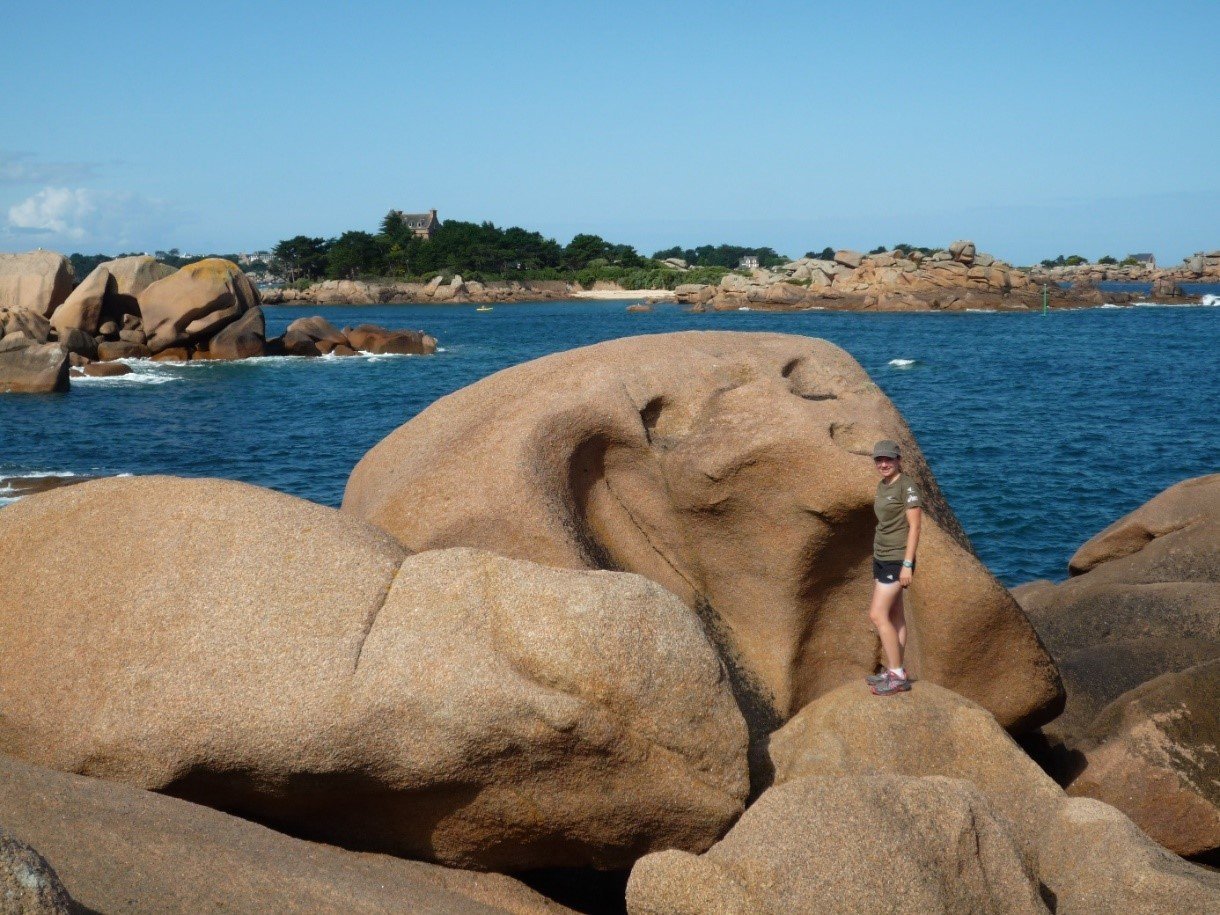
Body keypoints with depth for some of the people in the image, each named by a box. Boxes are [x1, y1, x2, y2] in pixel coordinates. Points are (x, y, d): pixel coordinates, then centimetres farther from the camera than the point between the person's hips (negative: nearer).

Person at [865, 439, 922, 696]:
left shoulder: (908, 486, -14)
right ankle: (894, 671, 17)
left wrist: (907, 565, -20)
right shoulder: (882, 486, 12)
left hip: (897, 559, -9)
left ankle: (898, 676, -7)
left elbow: (914, 527, -16)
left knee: (877, 615, -11)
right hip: (880, 557, 9)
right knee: (894, 616, 12)